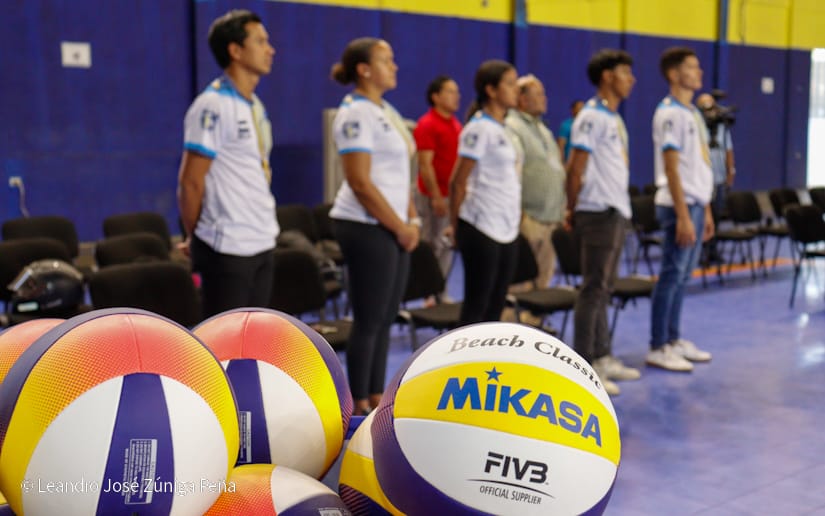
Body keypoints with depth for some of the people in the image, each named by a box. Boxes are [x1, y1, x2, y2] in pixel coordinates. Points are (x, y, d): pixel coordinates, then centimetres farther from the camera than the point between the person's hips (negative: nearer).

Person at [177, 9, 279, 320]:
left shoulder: (255, 107, 13)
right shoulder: (212, 107, -14)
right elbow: (190, 181, -13)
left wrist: (264, 228, 12)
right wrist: (194, 237, -3)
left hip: (262, 243, 8)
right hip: (227, 247, -8)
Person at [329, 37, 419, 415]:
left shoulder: (386, 111, 15)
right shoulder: (356, 113, -13)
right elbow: (360, 182, -19)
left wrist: (411, 220, 8)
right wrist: (400, 227, -14)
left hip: (391, 227, 9)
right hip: (367, 227, -9)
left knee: (385, 319, 12)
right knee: (369, 320, -2)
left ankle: (376, 397, 21)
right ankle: (360, 405, 8)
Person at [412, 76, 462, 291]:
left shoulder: (456, 124, 13)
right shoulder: (427, 125, -11)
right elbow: (425, 164, -16)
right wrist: (436, 196, -19)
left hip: (453, 195, 8)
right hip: (434, 197, -8)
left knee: (447, 247, 11)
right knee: (432, 247, -2)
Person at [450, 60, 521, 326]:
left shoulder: (502, 128, 13)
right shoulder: (479, 128, -12)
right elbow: (458, 182, -12)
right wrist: (456, 226, -6)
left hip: (506, 229, 8)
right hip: (482, 230, -8)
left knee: (495, 305, 11)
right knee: (476, 306, -1)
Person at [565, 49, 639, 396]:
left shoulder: (614, 119, 16)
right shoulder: (591, 118, -13)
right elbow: (575, 169, -15)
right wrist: (572, 210, -8)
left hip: (617, 211, 9)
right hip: (598, 212, -9)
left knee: (604, 287, 13)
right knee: (594, 288, -6)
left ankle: (602, 357, 22)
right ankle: (584, 366, -1)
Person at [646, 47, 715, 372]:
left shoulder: (693, 113, 16)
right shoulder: (670, 113, -12)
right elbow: (671, 168, -17)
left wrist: (705, 210, 16)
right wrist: (683, 215, -20)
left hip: (695, 203, 9)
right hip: (679, 205, -8)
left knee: (682, 276, 12)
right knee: (672, 276, -5)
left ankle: (673, 340, 20)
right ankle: (658, 348, 2)